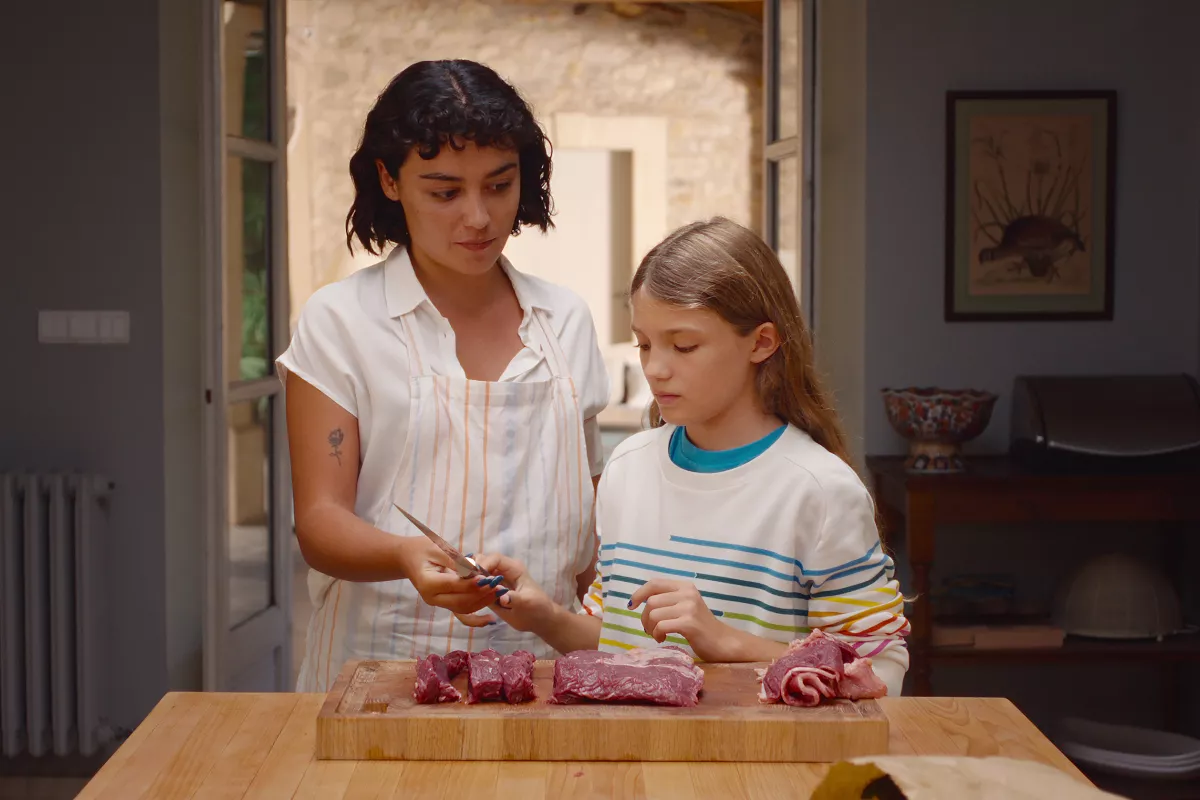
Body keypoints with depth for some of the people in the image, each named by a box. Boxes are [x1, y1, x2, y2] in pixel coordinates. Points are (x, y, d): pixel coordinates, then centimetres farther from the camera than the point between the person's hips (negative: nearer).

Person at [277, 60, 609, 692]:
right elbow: (319, 521, -3)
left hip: (539, 668, 3)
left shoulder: (565, 321, 13)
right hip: (379, 669, -2)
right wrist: (408, 557, -23)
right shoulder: (339, 321, 2)